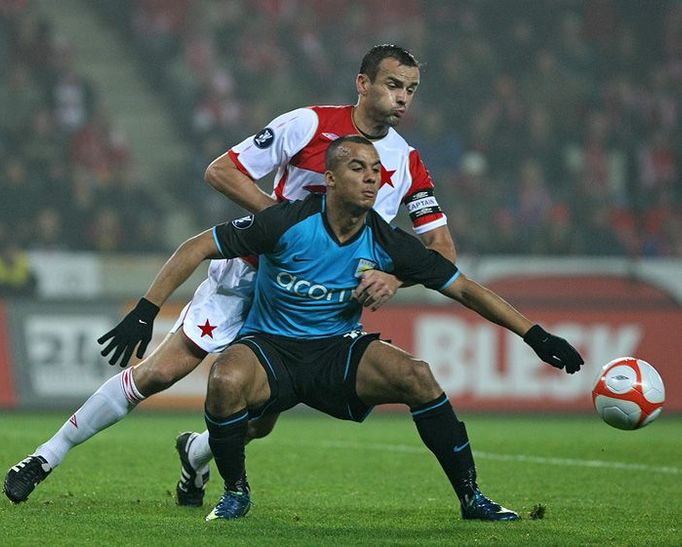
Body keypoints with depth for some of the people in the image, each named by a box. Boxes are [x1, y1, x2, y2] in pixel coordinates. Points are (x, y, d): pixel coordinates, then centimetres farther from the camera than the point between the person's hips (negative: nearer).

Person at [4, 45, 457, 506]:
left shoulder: (408, 165, -3)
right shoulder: (310, 124, -12)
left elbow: (443, 251, -4)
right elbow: (220, 171, -10)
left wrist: (394, 277, -24)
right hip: (252, 272, -3)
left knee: (259, 422, -4)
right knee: (161, 371, -9)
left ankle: (198, 455, 32)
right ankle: (49, 455, 3)